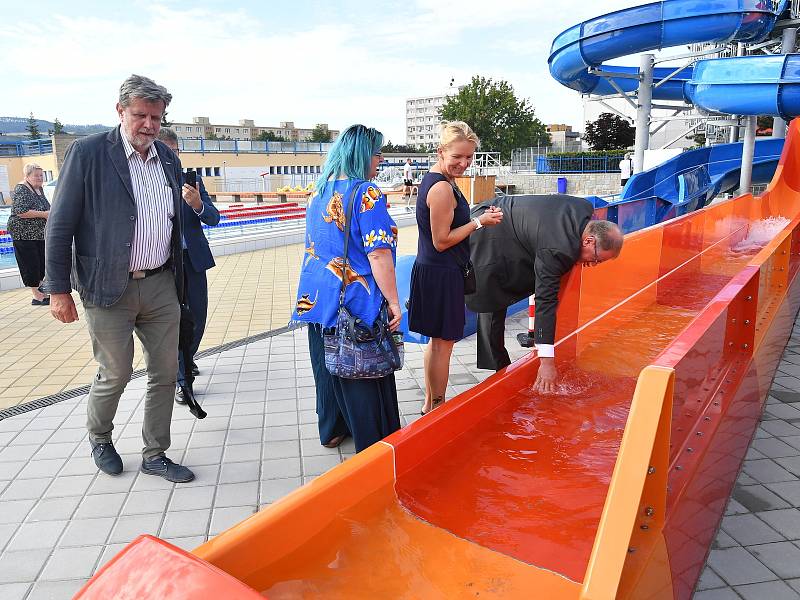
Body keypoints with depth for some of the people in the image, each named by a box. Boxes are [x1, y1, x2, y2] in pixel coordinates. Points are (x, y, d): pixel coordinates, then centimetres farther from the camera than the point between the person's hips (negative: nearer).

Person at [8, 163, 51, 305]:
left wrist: (50, 212, 7)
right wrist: (43, 214, -23)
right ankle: (37, 296, 3)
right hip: (24, 234, -8)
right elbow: (20, 211, -24)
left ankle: (42, 292, 26)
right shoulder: (21, 190, -14)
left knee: (42, 264, 13)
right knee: (31, 266, -3)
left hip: (39, 234, 8)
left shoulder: (39, 189, 11)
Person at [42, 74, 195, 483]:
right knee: (115, 374, 8)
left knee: (166, 372, 8)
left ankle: (154, 456, 25)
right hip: (109, 289, -5)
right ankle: (99, 440, 38)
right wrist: (59, 290, -9)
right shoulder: (87, 153, -8)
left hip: (161, 285, 5)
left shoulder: (168, 158, 8)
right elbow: (60, 226, -8)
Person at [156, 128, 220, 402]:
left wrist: (197, 204, -25)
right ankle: (181, 379, 14)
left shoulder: (191, 179, 2)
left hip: (193, 258, 3)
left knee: (198, 316, 14)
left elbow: (213, 218, -4)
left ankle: (187, 357, 41)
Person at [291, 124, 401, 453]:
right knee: (365, 372, 5)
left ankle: (331, 431, 35)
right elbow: (378, 255, -20)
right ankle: (375, 443, 19)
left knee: (327, 365, 19)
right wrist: (393, 302, -15)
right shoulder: (366, 193, -16)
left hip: (317, 298, 8)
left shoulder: (319, 191, 8)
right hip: (356, 302, -7)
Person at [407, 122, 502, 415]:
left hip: (430, 270, 10)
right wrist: (479, 222, -14)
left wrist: (480, 218, 10)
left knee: (436, 340, 19)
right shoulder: (442, 188, -21)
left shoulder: (433, 179, 11)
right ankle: (437, 408, 18)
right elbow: (442, 241, -20)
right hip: (442, 275, -10)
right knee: (443, 342, 3)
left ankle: (430, 403, 32)